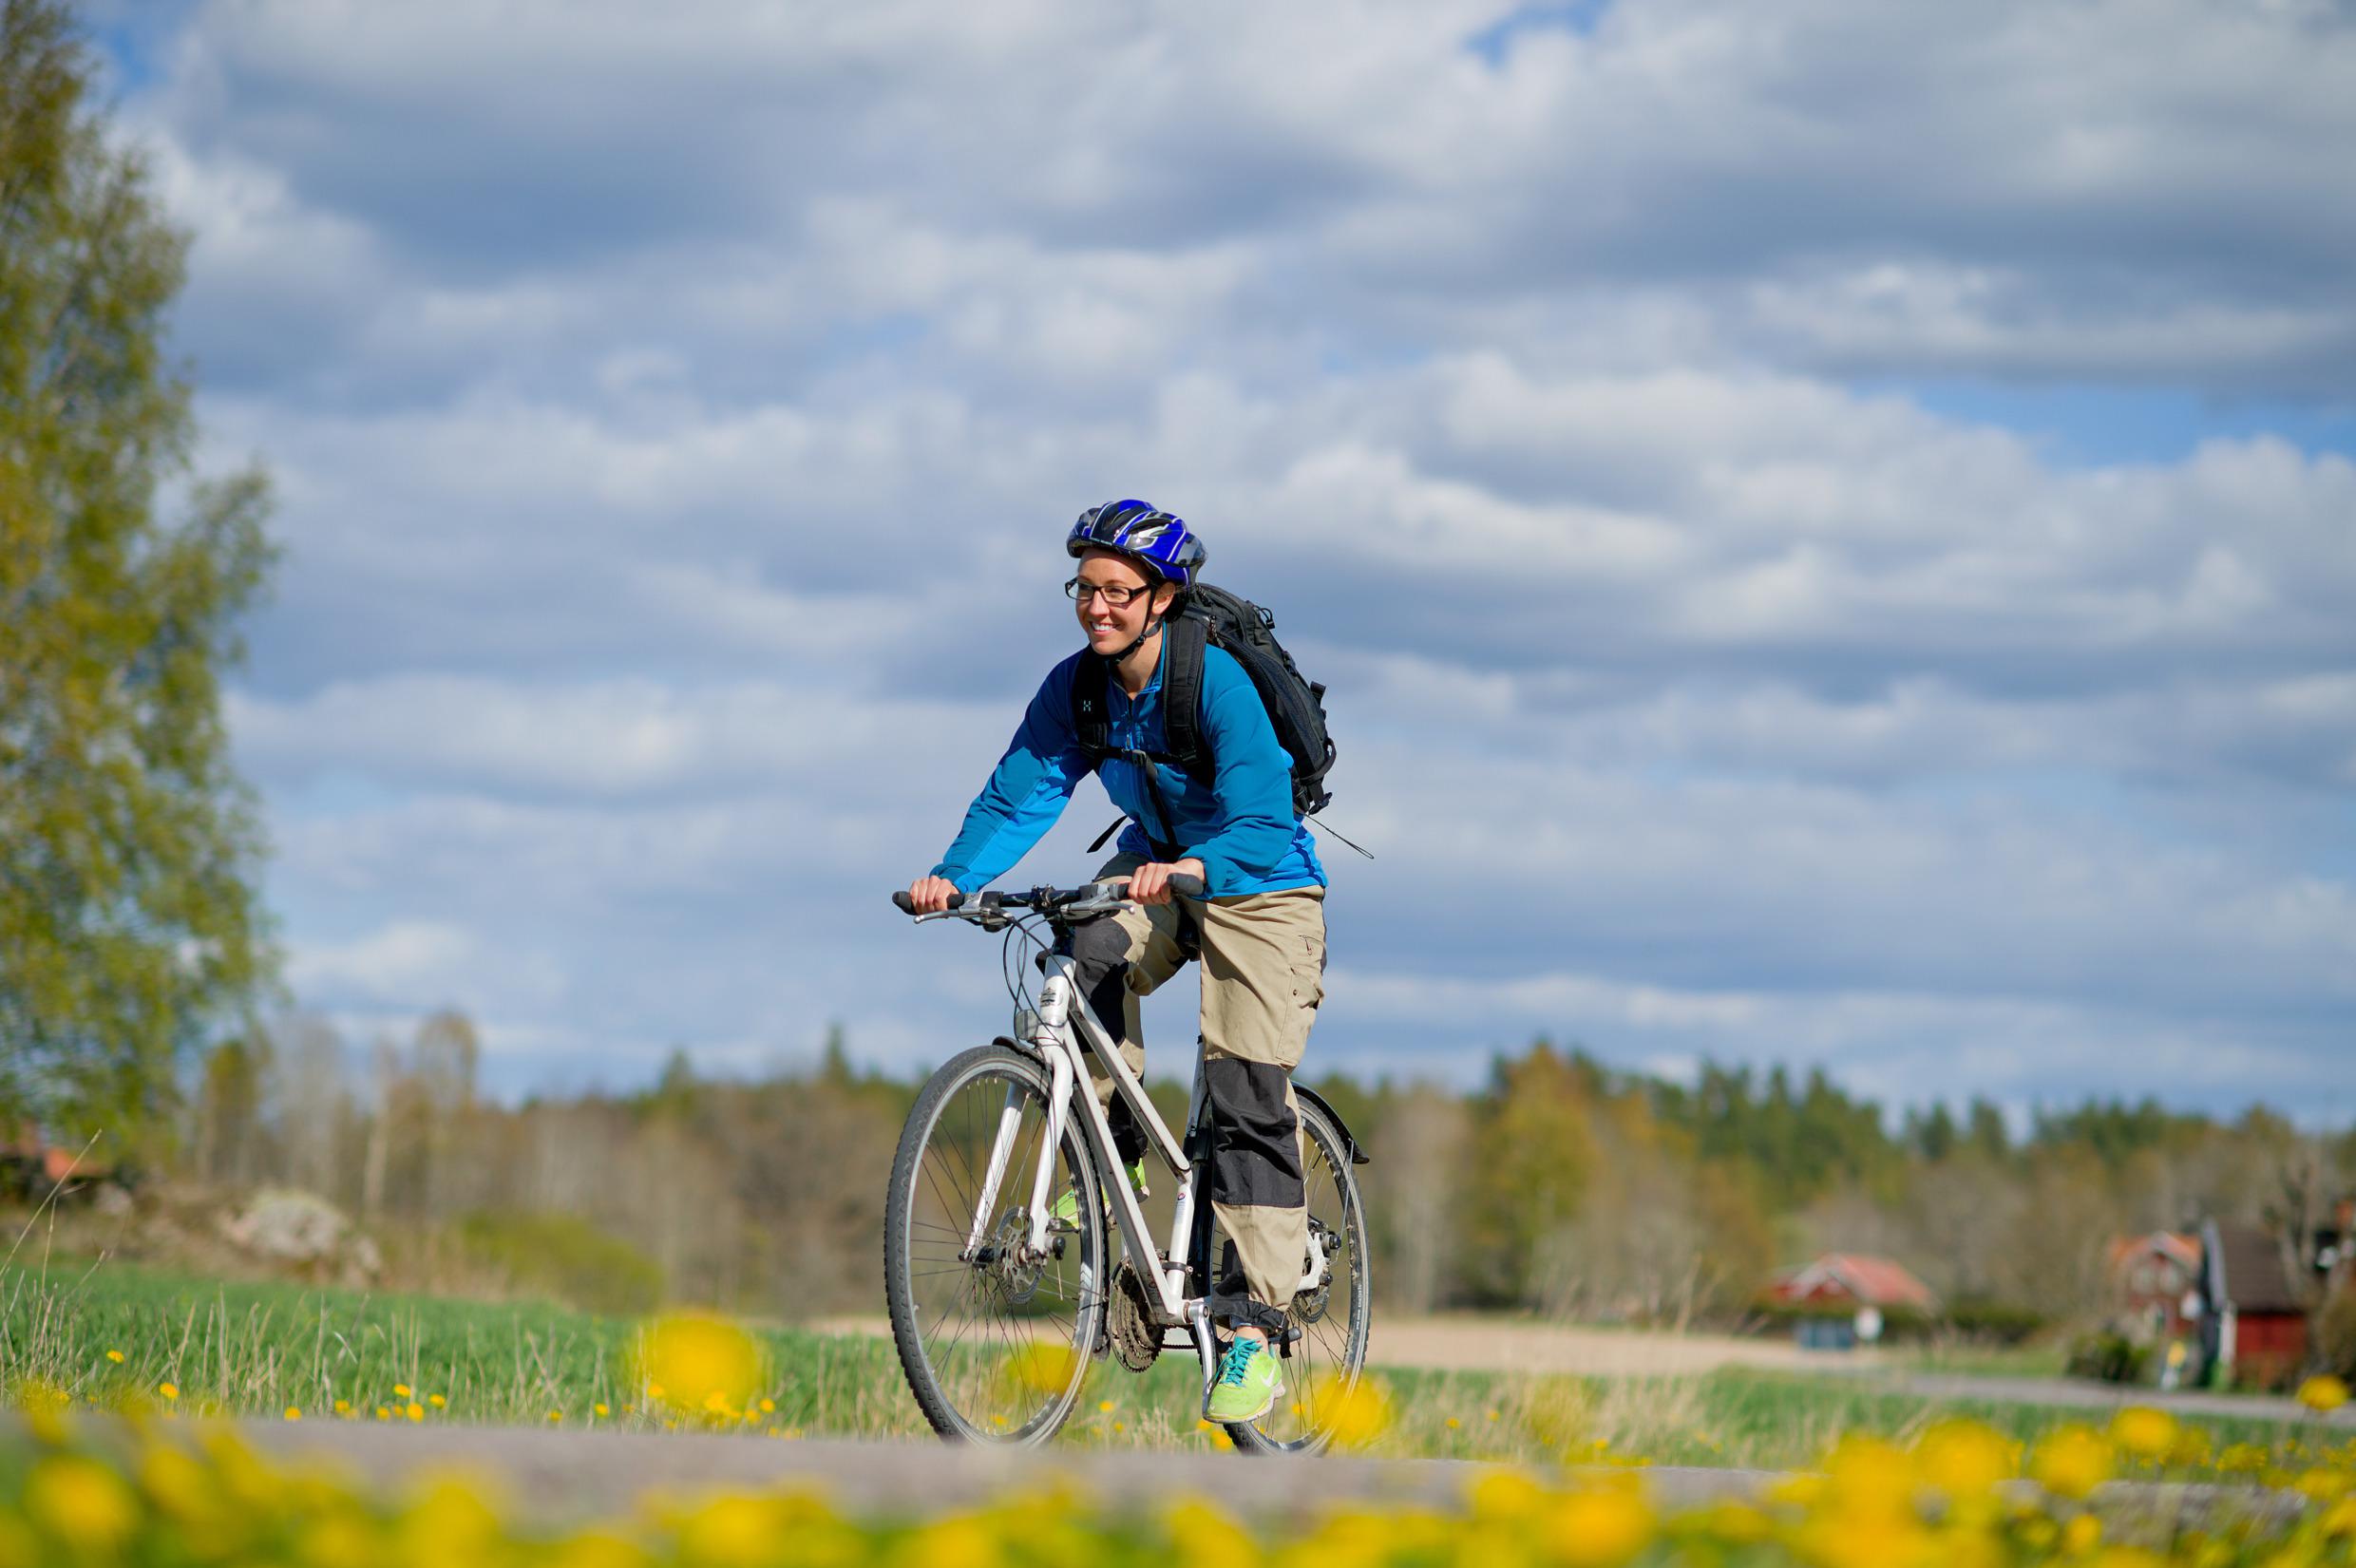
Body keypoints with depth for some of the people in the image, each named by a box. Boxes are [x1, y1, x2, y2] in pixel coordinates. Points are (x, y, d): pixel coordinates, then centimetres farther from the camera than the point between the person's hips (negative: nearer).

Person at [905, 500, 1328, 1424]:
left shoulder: (1218, 681, -27)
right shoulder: (1076, 686, -11)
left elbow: (1264, 824, -33)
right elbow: (1019, 795, -12)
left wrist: (1192, 869, -52)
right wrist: (954, 876, -30)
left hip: (1256, 881, -5)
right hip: (1154, 863, 5)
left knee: (1249, 1100, -12)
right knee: (1092, 960, -30)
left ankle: (1256, 1328, -8)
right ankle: (1111, 1163, -11)